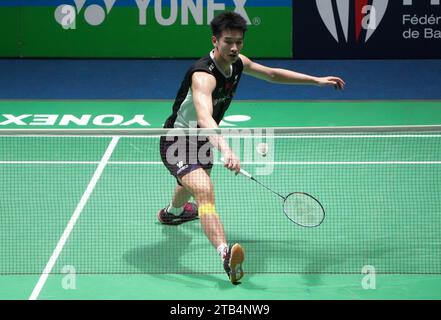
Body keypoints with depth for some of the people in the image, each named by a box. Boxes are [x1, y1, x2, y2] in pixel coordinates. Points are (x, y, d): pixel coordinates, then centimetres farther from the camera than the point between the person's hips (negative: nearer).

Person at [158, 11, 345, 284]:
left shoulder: (237, 63, -6)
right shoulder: (204, 75, -35)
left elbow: (272, 74, 13)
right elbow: (204, 118, -51)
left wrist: (316, 80, 10)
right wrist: (225, 150, -67)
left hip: (200, 141, 10)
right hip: (177, 142, -10)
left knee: (191, 186, 37)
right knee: (204, 191, -35)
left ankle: (172, 212, 73)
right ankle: (225, 254, -57)